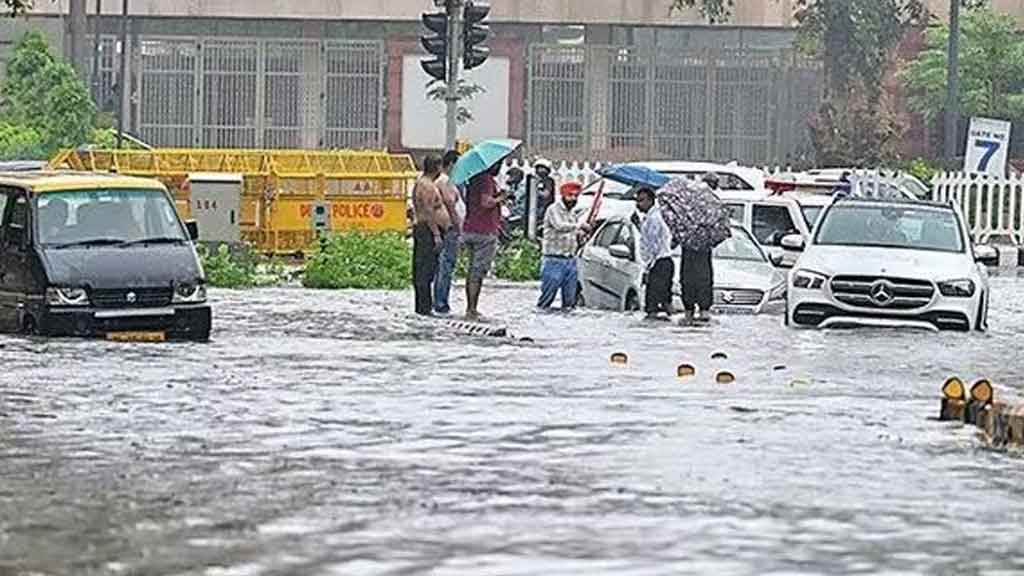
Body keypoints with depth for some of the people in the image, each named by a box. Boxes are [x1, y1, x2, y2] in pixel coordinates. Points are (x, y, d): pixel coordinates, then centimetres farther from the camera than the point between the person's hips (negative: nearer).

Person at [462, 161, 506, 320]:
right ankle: (472, 310, -7)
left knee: (473, 271, 14)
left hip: (469, 229, 9)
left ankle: (470, 309, 16)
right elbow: (486, 202, -25)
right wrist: (499, 198, -6)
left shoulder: (474, 179, 15)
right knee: (478, 271, -6)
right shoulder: (487, 179, -13)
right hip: (485, 232, -9)